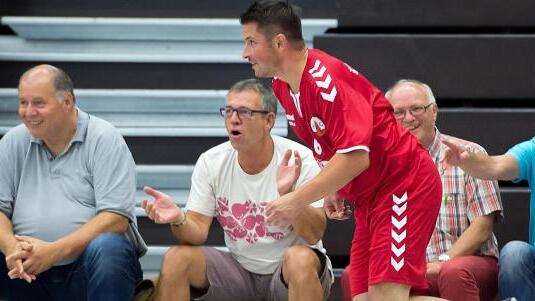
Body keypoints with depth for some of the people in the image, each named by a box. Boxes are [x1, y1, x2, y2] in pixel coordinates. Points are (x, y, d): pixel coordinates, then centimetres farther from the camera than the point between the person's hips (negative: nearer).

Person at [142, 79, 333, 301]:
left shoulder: (298, 160, -14)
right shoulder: (210, 162, -3)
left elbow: (314, 235, -21)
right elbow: (197, 232, -6)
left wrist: (288, 194, -38)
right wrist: (178, 219, -29)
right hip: (240, 270, 3)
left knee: (299, 259, -36)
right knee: (176, 259, -19)